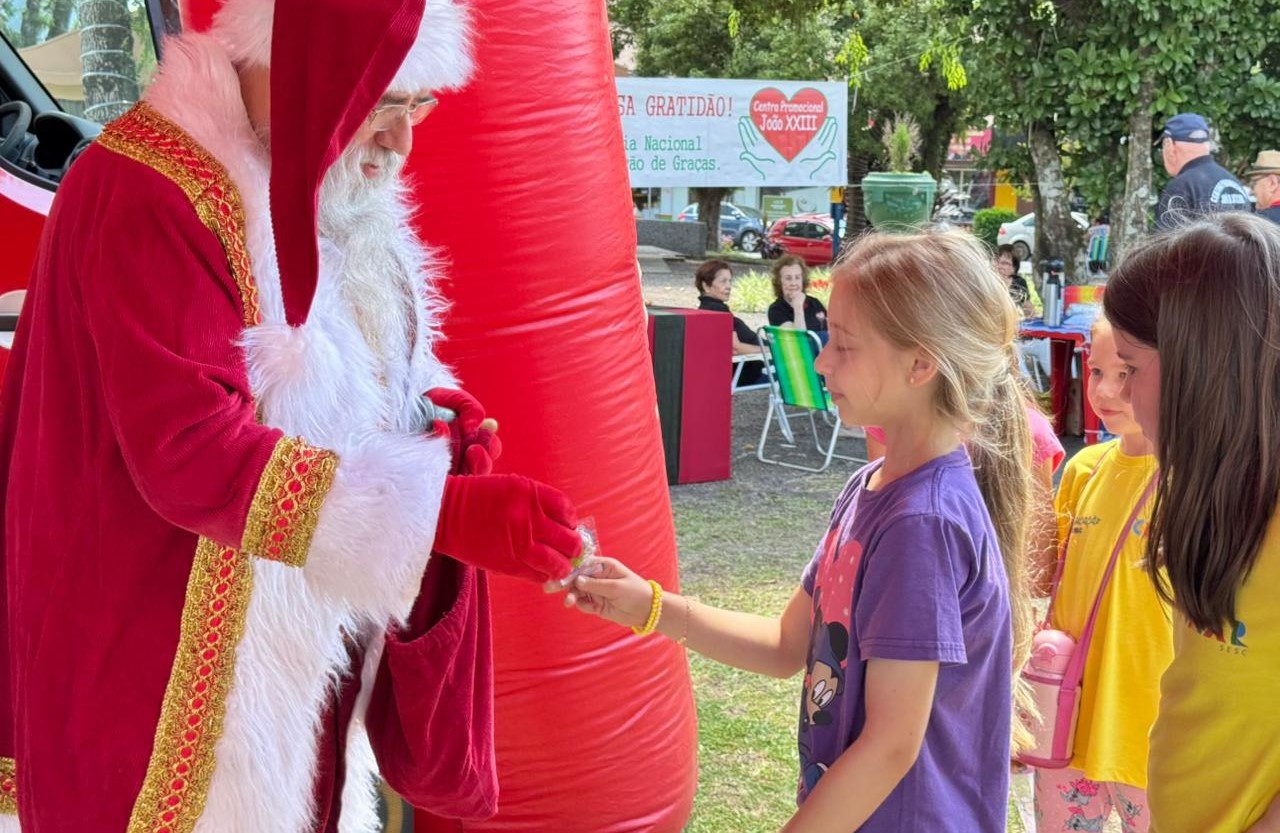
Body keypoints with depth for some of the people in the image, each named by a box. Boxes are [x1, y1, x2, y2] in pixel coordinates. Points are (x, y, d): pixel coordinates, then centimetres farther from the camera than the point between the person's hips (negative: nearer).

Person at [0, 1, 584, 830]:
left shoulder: (340, 193, 8)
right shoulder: (148, 196, -21)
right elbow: (188, 451, -28)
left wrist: (436, 420, -5)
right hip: (172, 657, -8)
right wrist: (444, 511, -33)